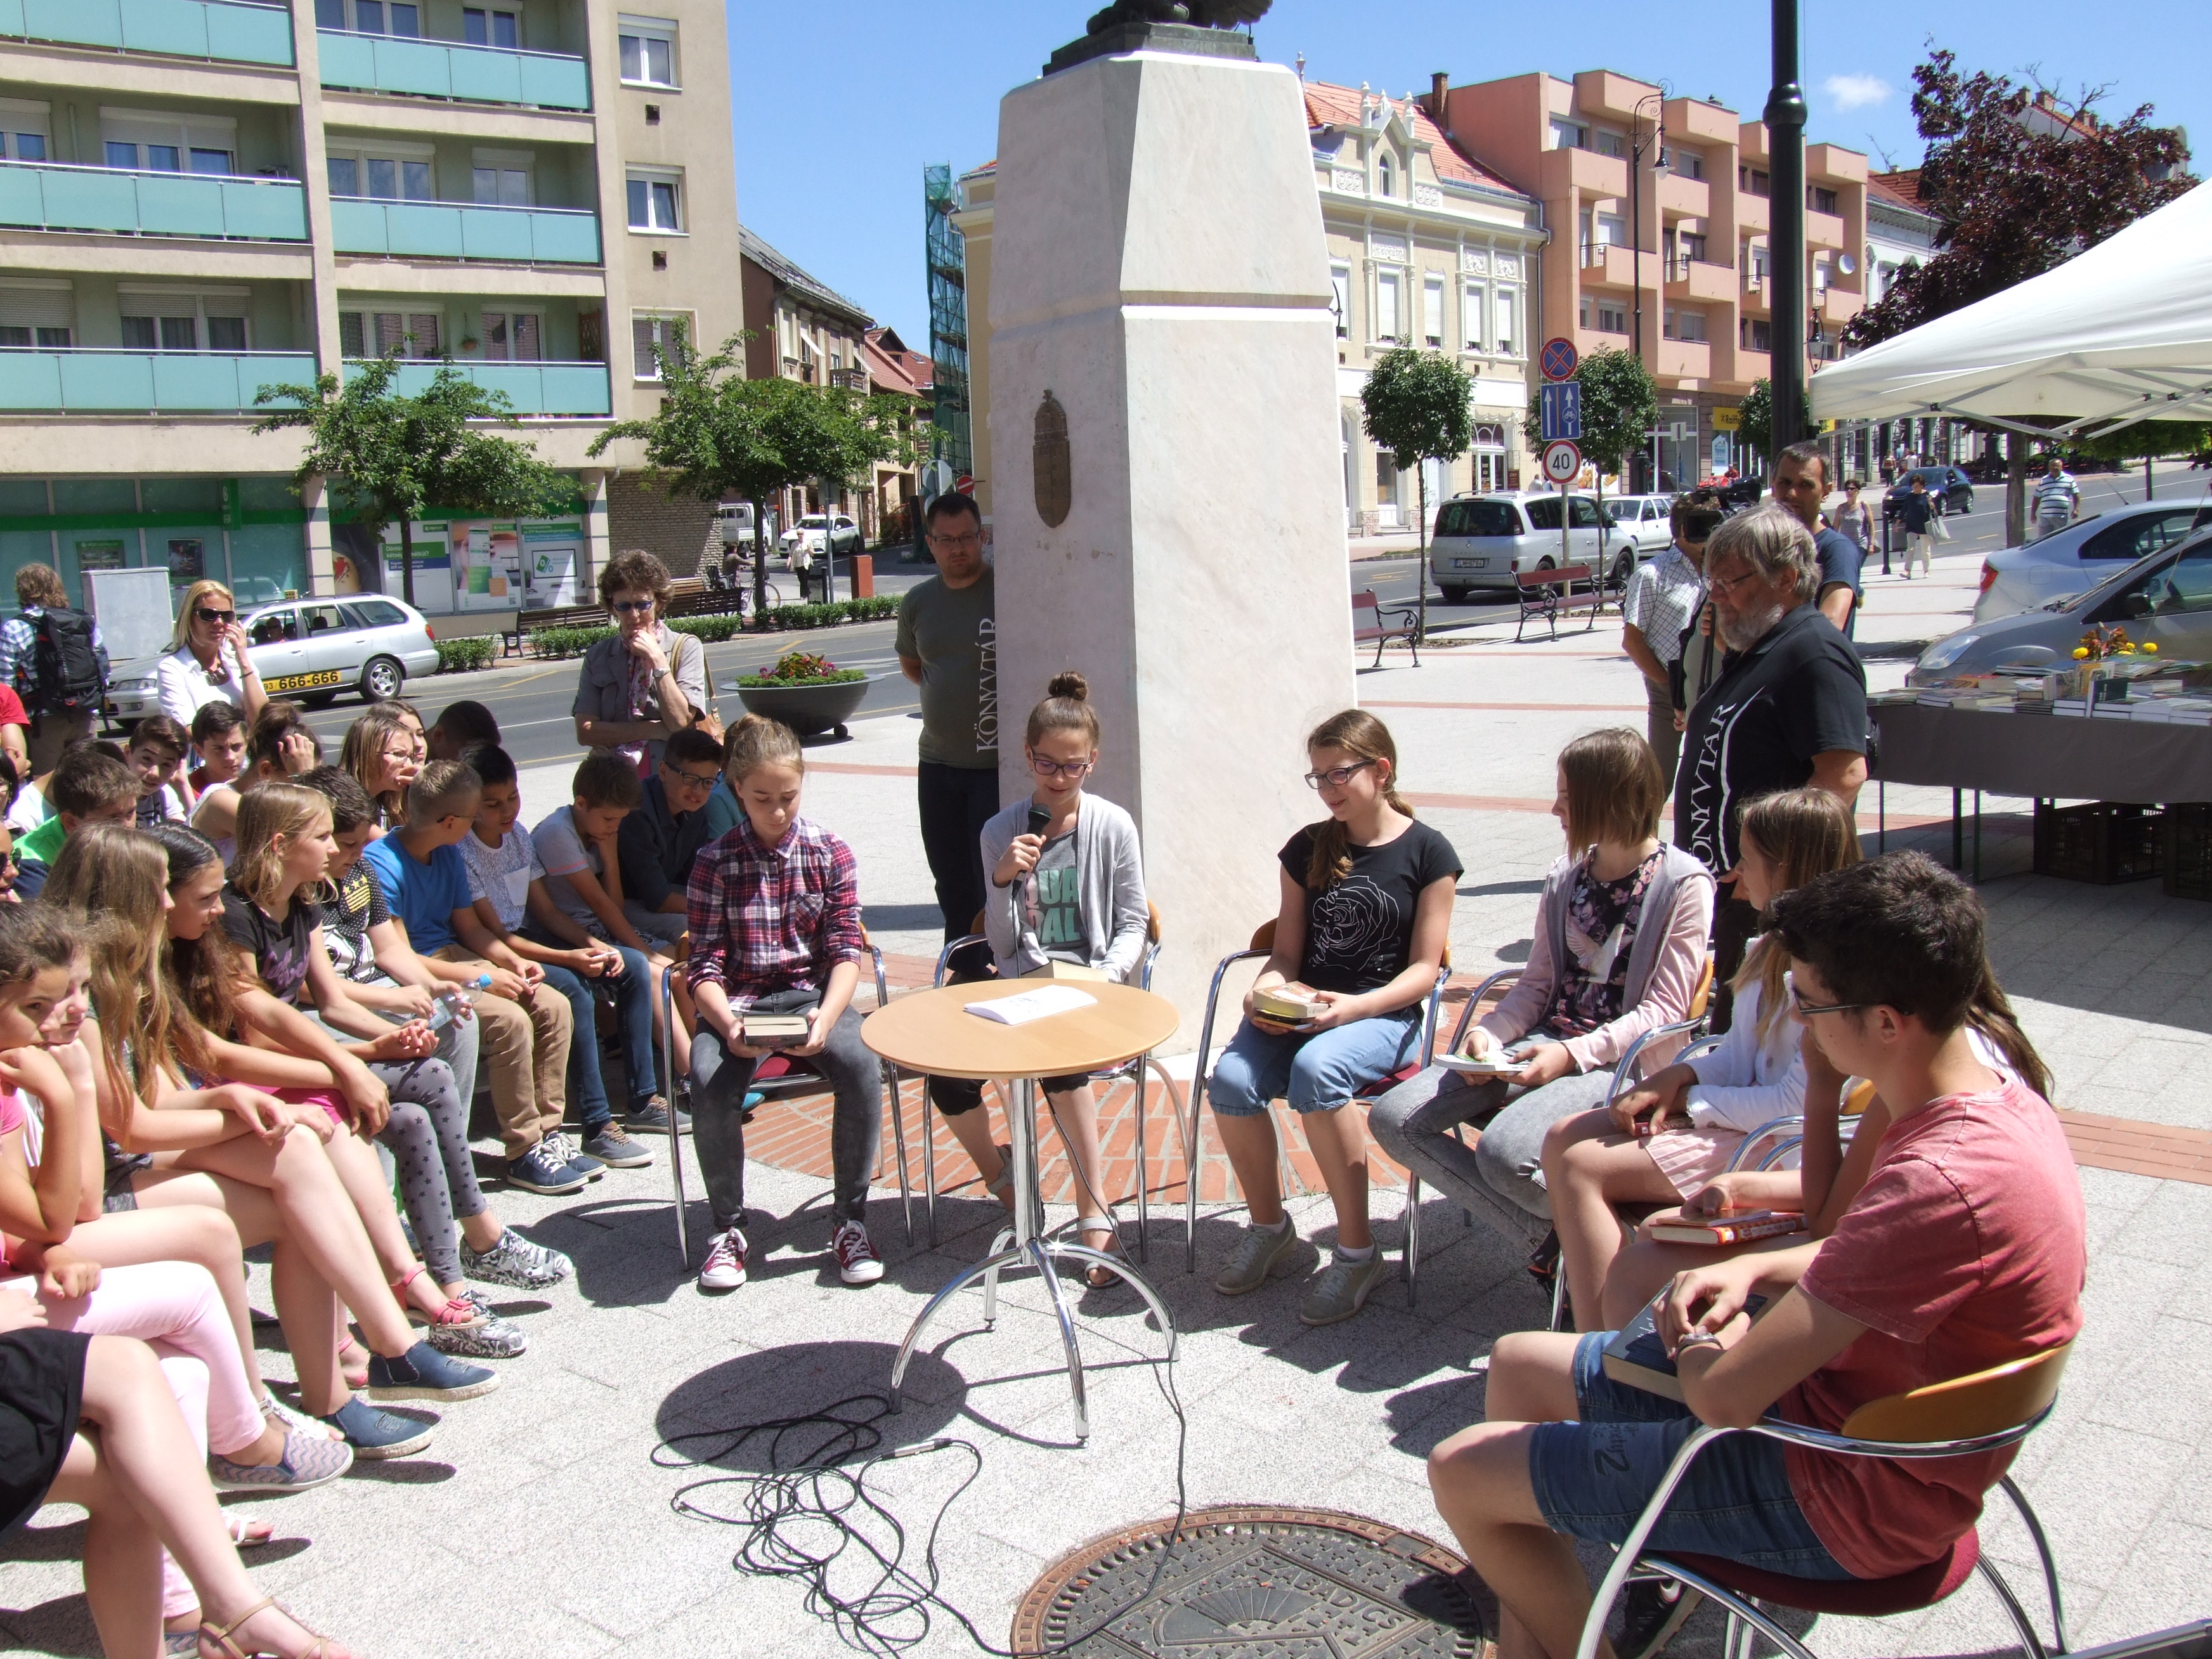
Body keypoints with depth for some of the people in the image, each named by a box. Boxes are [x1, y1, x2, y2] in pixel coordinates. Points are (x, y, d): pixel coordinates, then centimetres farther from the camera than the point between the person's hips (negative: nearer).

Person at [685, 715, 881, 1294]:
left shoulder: (830, 853, 1)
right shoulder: (716, 862, 0)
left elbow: (847, 952, -2)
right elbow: (706, 967, -3)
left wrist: (826, 1017, -21)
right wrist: (728, 1024, -24)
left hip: (814, 992, 1)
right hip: (739, 1003, 0)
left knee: (861, 1066, -30)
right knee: (710, 1080, -31)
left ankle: (850, 1218, -12)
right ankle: (728, 1225, -7)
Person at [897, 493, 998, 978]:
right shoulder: (917, 601, 9)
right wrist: (951, 695, 12)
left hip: (997, 763, -6)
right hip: (937, 762, 6)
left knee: (992, 883, -7)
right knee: (951, 884, 13)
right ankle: (963, 979, 26)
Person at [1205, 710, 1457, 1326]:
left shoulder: (1427, 852, 0)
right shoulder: (1306, 848, 11)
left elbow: (1423, 970, -4)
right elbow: (1287, 954, 12)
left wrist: (1356, 1007, -20)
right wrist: (1265, 990, -11)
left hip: (1384, 1016, -4)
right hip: (1300, 1009, 4)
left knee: (1315, 1070, -37)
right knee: (1230, 1081, -26)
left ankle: (1357, 1251, -20)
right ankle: (1269, 1226, 1)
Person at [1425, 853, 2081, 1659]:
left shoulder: (1942, 1183, -35)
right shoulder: (1993, 1094, -3)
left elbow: (1724, 1395, -31)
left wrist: (1705, 1346, -8)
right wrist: (1755, 1269, 0)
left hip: (1841, 1499, -10)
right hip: (1836, 1402, 10)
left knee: (1462, 1472, -3)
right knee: (1517, 1363, 17)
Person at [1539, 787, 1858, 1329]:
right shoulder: (1777, 947, 10)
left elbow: (1800, 1101, -23)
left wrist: (1687, 1098, -13)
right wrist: (1676, 1076, -7)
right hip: (1741, 1113, 10)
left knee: (1582, 1168, -17)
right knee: (1562, 1138, 2)